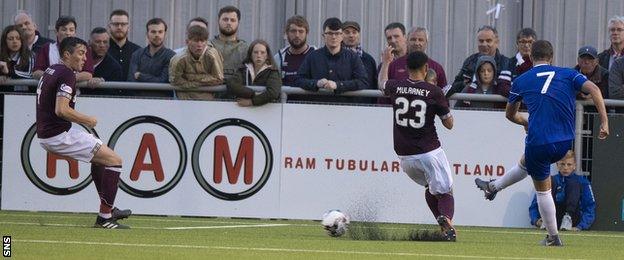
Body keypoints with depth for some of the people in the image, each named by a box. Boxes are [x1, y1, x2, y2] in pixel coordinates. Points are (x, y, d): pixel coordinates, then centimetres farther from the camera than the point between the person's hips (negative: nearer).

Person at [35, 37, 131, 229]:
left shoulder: (51, 71, 17)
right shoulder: (66, 74, -15)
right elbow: (61, 110, -26)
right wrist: (87, 120, -12)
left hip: (45, 135, 10)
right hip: (59, 135, -10)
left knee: (100, 157, 28)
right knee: (114, 160, -8)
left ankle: (109, 209, 30)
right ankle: (104, 217, -11)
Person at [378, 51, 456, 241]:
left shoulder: (396, 87, 0)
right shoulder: (434, 92, -10)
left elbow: (382, 84, 27)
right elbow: (449, 124, -1)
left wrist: (386, 63, 45)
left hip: (405, 156, 4)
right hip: (429, 152, -4)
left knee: (429, 187, 25)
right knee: (445, 191, 0)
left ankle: (443, 223, 12)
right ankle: (446, 218, -30)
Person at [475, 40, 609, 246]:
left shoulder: (521, 81, 6)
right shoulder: (568, 74, 7)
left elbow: (510, 114, 20)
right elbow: (593, 89, -10)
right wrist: (604, 122, -10)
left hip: (538, 143, -4)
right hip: (565, 142, 4)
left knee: (543, 190, 16)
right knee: (524, 164, 31)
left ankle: (553, 238, 25)